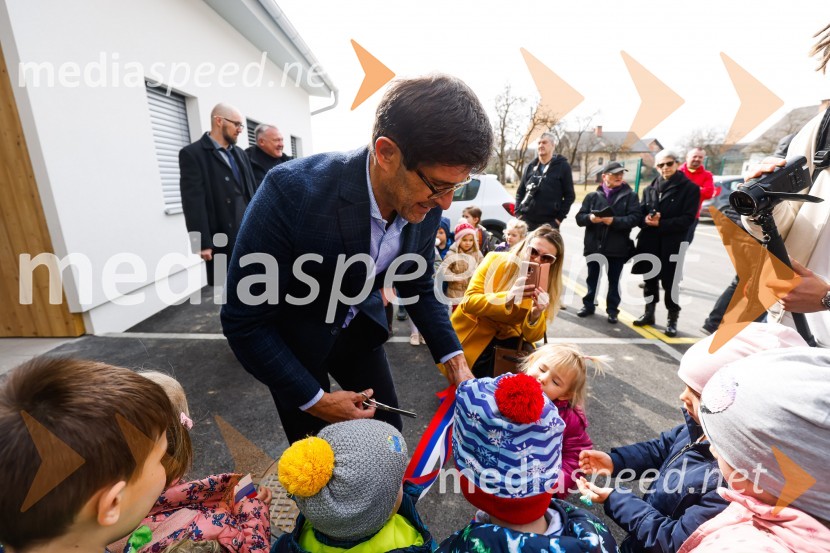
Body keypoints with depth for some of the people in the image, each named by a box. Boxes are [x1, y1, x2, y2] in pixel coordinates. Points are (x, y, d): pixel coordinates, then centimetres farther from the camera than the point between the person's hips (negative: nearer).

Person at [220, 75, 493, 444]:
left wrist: (453, 357, -9)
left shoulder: (426, 205, -19)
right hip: (292, 338, -3)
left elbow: (418, 287, -1)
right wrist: (315, 399, -20)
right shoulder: (292, 191, -35)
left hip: (359, 327, 4)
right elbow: (243, 321, -24)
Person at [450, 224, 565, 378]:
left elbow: (532, 336, -10)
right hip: (472, 332, -2)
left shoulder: (547, 286, -8)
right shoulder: (496, 261, -16)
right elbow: (468, 302, -23)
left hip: (508, 336, 3)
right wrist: (507, 298, -38)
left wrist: (536, 314, -32)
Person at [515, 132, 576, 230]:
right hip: (527, 221, 4)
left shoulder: (562, 166, 2)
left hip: (549, 223, -3)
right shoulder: (530, 167, 13)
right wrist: (518, 213, 4)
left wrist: (559, 217, -7)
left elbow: (569, 195, 0)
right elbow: (520, 192, 17)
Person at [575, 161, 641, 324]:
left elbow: (635, 218, -8)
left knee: (614, 281, 8)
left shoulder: (630, 195, 4)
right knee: (592, 278, 13)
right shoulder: (593, 196, 7)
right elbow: (579, 218, 1)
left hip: (617, 247, -1)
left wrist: (614, 221, -21)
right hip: (594, 245, 1)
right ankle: (588, 305, 26)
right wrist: (590, 218, -19)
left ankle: (612, 310, 20)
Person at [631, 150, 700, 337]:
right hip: (649, 242, 4)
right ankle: (649, 313, 26)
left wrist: (660, 223, -17)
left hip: (672, 244, -4)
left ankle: (672, 319, 13)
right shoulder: (650, 188, 13)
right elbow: (640, 213, 9)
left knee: (670, 283, -1)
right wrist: (646, 220, -13)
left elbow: (687, 218, -8)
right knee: (649, 279, 11)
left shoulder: (689, 188, 1)